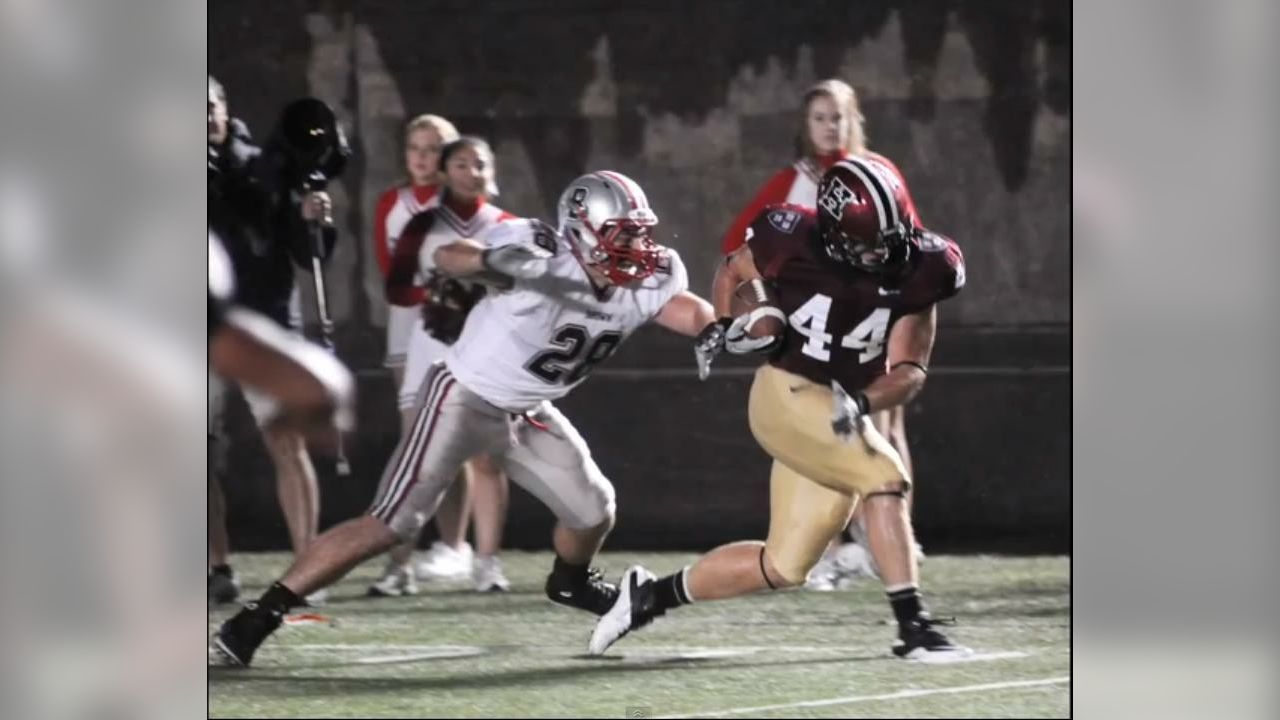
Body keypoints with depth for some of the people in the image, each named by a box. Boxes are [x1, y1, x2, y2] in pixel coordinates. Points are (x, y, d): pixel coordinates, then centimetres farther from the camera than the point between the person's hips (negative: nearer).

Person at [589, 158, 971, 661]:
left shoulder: (915, 271, -7)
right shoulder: (794, 242, -14)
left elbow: (909, 370, -6)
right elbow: (733, 272, 8)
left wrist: (862, 402, -24)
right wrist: (725, 326, -8)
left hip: (842, 416, 5)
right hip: (789, 396, -5)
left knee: (783, 567, 8)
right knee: (884, 477, -25)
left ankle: (651, 594, 25)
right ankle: (913, 628, -21)